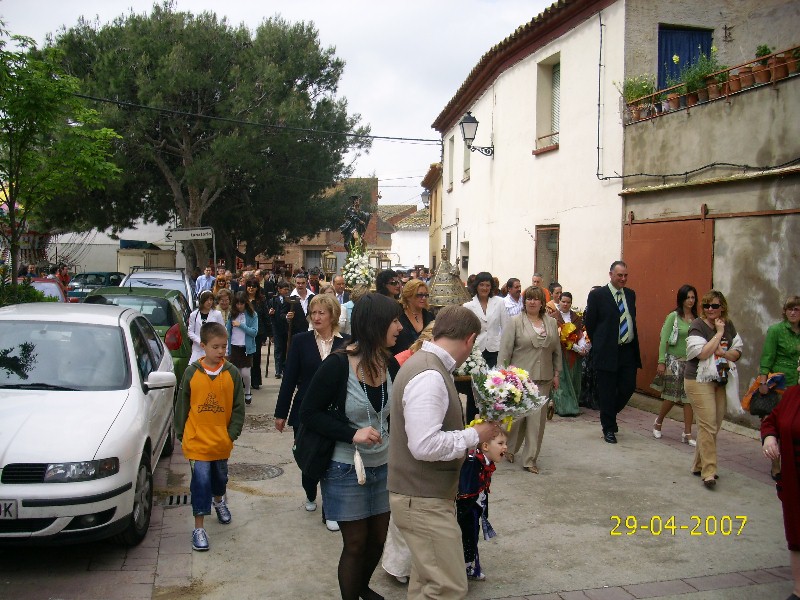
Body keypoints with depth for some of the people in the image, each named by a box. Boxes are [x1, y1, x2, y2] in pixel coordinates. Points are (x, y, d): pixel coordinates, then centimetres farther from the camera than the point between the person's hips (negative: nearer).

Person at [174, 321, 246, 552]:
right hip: (197, 440, -2)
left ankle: (218, 500, 52)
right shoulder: (192, 372, -8)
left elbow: (238, 407, -1)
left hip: (222, 441, 2)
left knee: (220, 476, 22)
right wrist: (181, 434, 4)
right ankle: (199, 528, 6)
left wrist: (231, 434, -5)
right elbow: (182, 405, 1)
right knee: (201, 481, -5)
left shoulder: (232, 373, -6)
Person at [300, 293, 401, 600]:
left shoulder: (390, 364, -3)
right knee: (355, 544, 7)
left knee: (378, 538, 19)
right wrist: (352, 434, -25)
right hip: (347, 469, -5)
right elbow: (309, 413, -15)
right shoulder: (337, 365, -19)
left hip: (383, 466, 6)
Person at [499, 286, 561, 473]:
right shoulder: (515, 322, -4)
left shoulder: (551, 323, 9)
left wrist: (556, 374, 12)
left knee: (537, 418, 2)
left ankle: (530, 460, 11)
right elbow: (505, 350, -6)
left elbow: (556, 351, 14)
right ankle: (509, 448, 29)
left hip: (543, 379, 4)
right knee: (516, 415, 1)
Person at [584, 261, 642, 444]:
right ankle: (609, 428, 15)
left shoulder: (630, 294, 11)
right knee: (607, 392, 2)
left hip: (628, 351, 5)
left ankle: (610, 414, 31)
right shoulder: (597, 295, -6)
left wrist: (634, 345, 12)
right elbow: (589, 322, -2)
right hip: (607, 351, -5)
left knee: (628, 387, 5)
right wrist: (600, 344, 4)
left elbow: (632, 319, 18)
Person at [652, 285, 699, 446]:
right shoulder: (673, 316, -5)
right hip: (675, 361, -4)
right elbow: (664, 340, -6)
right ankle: (658, 422, 26)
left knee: (690, 398, 2)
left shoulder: (696, 318, 7)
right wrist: (661, 362, -11)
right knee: (671, 396, 2)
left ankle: (687, 434, 9)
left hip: (692, 362, 4)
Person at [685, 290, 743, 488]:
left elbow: (737, 353, 10)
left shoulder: (728, 326, 7)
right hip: (700, 381, -6)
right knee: (708, 426, -11)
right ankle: (708, 472, -8)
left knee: (714, 425, 10)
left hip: (721, 382, 6)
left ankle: (699, 466, 22)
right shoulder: (697, 326, -10)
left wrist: (723, 353, -11)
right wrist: (719, 333, -15)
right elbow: (702, 353, -20)